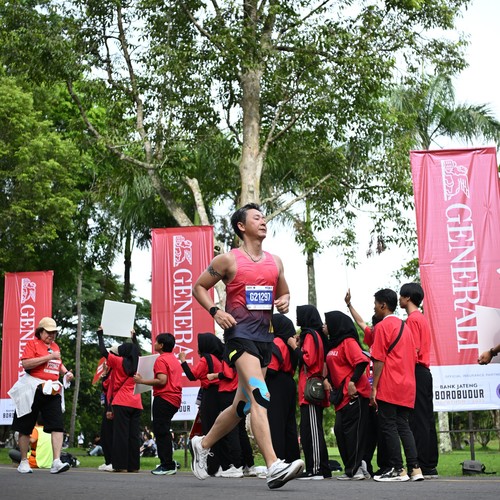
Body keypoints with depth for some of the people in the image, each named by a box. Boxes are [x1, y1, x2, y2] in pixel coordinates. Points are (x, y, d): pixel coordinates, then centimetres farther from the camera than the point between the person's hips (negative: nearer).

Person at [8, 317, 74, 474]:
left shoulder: (55, 346, 17)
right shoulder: (32, 344, -3)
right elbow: (26, 363, -18)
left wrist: (66, 372, 13)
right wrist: (49, 357, -19)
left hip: (52, 391, 5)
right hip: (33, 390, -5)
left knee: (57, 425, -10)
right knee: (25, 427, 5)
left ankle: (56, 462, -15)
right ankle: (24, 462, 18)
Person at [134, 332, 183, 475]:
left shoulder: (161, 359, -10)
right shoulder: (174, 359, 19)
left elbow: (162, 380, -20)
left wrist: (142, 381, -14)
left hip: (164, 398, -9)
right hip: (175, 398, 9)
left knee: (161, 431, -6)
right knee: (163, 431, 16)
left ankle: (167, 465, -8)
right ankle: (168, 463, 16)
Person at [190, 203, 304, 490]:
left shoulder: (275, 262, 15)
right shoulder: (229, 260, 0)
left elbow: (284, 292, 26)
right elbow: (199, 287, 7)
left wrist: (284, 301, 3)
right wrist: (215, 311, -9)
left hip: (264, 336, 7)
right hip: (240, 334, -7)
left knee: (243, 405, 13)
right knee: (260, 397, -23)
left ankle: (203, 444, 35)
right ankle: (274, 467, -28)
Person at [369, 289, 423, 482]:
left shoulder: (383, 326, -6)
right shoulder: (404, 326, 17)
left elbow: (379, 360, -11)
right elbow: (413, 358, 18)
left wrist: (374, 387, -11)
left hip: (388, 387, -7)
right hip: (407, 386, 8)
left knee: (388, 426, -3)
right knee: (403, 426, 9)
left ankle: (397, 470, -4)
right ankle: (414, 468, 3)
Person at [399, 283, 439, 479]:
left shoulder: (412, 319, -10)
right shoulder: (422, 318, 19)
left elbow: (414, 351, -17)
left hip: (416, 372, -10)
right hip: (425, 372, 10)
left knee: (418, 420, -8)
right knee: (426, 420, 9)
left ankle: (422, 467, -8)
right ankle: (430, 466, 11)